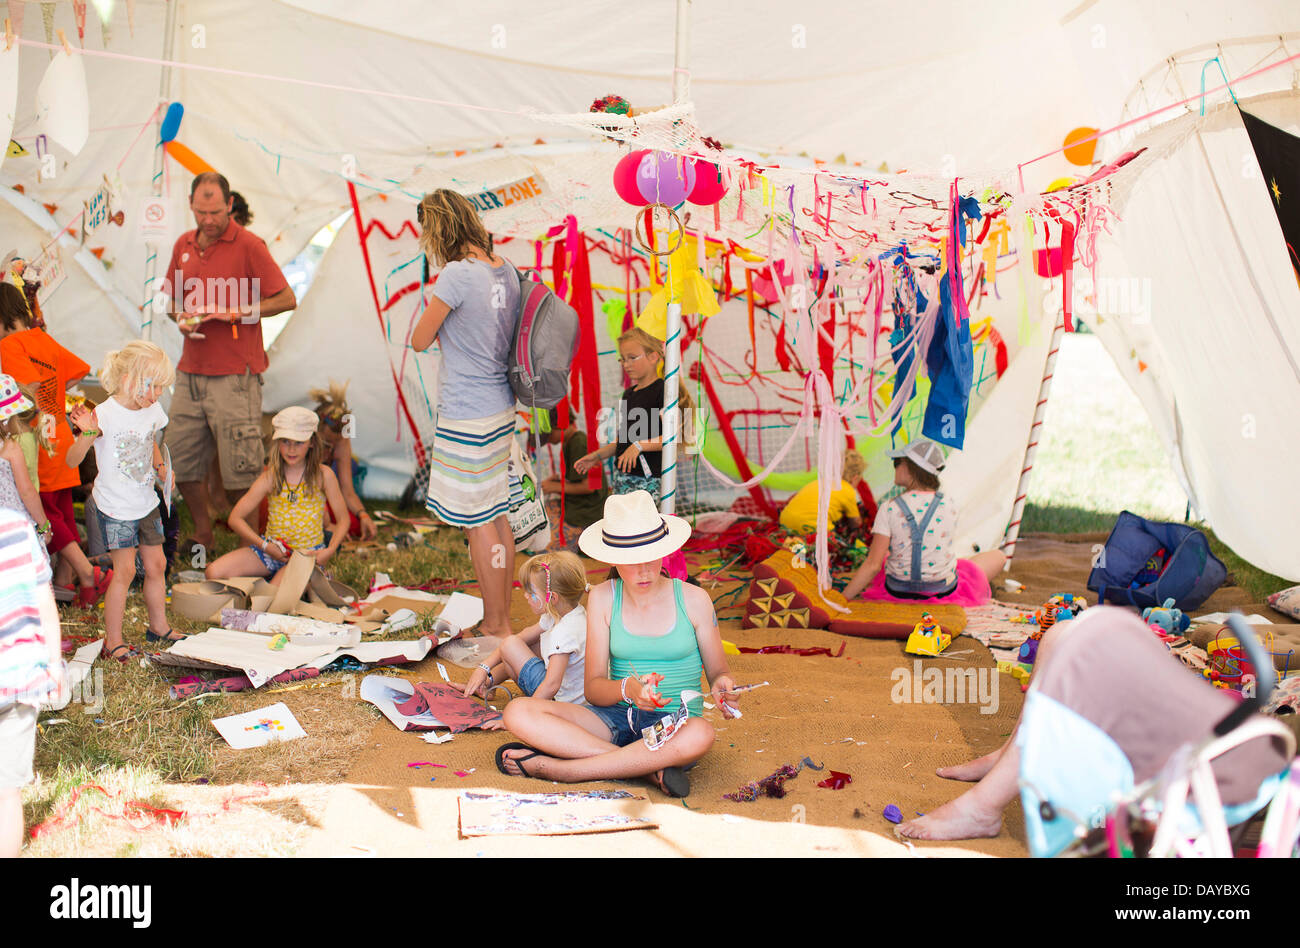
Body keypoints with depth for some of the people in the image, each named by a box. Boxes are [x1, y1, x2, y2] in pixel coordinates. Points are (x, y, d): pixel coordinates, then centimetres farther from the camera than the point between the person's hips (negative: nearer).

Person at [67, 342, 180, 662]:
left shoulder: (152, 411, 0)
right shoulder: (105, 415, -20)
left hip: (146, 503, 7)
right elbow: (72, 460, -22)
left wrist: (160, 466, 3)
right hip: (116, 507, -6)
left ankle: (158, 626, 31)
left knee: (156, 564, 13)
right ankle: (113, 641, 8)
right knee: (125, 570, -5)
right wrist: (87, 434, -40)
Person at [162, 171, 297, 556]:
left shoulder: (249, 245, -6)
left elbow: (287, 299, -7)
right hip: (190, 372, 6)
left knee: (239, 469, -4)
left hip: (235, 375, -6)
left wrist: (237, 312, -16)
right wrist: (181, 318, 1)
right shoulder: (184, 244, 13)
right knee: (181, 459, 9)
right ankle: (202, 534, 26)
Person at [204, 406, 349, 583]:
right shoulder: (270, 477, -2)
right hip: (272, 548, 3)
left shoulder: (323, 475, -6)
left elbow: (343, 519, 0)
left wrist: (329, 552, -16)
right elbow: (235, 518, -2)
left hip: (308, 551, -3)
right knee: (214, 573, -17)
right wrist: (264, 546, -13)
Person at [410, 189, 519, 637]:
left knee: (478, 524, 1)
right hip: (501, 408, 9)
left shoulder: (457, 274, -19)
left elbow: (420, 341, -9)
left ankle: (496, 626, 10)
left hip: (466, 416, -9)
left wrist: (435, 304, 7)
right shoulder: (506, 271, 6)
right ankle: (501, 620, 26)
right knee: (497, 516, 15)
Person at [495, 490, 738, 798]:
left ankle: (557, 768, -27)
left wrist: (722, 685, -16)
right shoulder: (603, 598, 2)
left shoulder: (693, 600, -1)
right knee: (518, 713, -22)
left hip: (673, 726, -1)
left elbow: (717, 671, 10)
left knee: (700, 734, -40)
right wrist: (628, 689, -25)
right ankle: (648, 768, -28)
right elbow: (593, 689, -2)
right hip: (615, 719, 2)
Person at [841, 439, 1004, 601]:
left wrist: (841, 600, -14)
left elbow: (872, 565, -19)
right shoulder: (949, 507, -10)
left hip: (899, 592, 0)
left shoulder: (889, 510, -17)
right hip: (945, 591, 0)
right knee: (997, 556, 24)